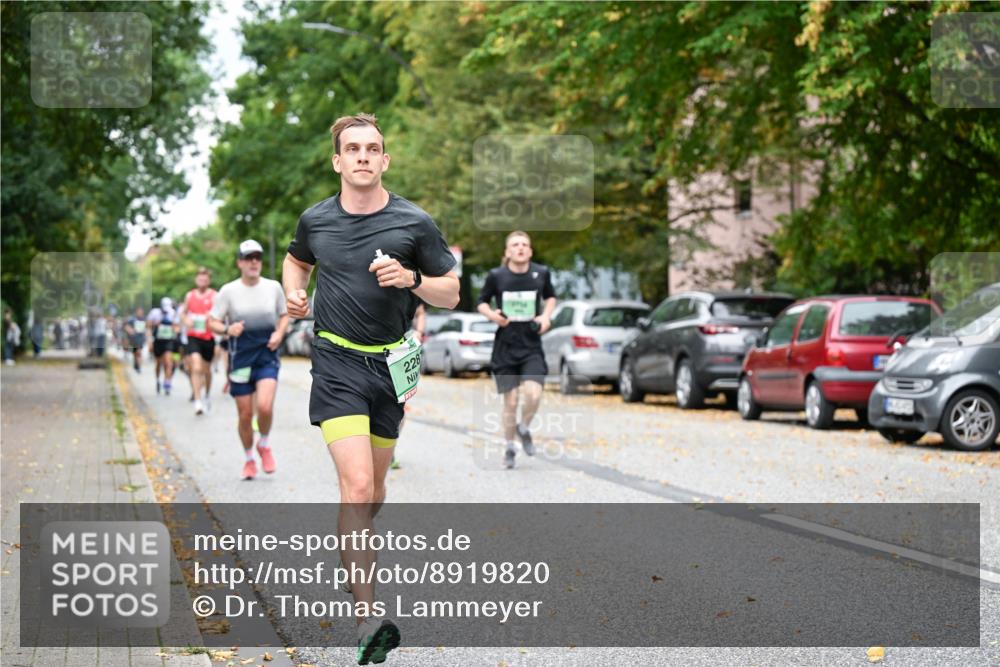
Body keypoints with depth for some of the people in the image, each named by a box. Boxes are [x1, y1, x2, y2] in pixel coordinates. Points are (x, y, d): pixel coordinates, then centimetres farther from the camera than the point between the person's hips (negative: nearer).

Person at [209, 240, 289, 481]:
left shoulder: (273, 287, 2)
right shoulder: (228, 291, -3)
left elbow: (284, 315, 16)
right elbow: (212, 322, 0)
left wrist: (279, 333, -3)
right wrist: (227, 329, -21)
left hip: (267, 356, 0)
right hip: (240, 358, 0)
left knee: (264, 406, -20)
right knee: (245, 415, 4)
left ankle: (264, 445, 10)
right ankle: (249, 459, 27)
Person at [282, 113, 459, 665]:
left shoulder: (414, 222, -3)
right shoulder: (315, 221, 2)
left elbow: (451, 293, 2)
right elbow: (296, 260, 24)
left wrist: (412, 279, -17)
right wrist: (293, 293, 3)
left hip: (391, 364, 2)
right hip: (337, 363, -2)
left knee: (373, 487, 14)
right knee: (357, 486, -17)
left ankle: (352, 548, 45)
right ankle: (367, 617, -19)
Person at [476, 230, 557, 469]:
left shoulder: (541, 273, 0)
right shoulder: (496, 276, -5)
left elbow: (550, 296, 19)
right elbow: (481, 301, 8)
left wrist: (546, 315, 1)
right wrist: (491, 315, -12)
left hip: (532, 346, 1)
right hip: (505, 347, -1)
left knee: (533, 394, -18)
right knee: (510, 401, 2)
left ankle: (524, 428, 14)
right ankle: (509, 447, 23)